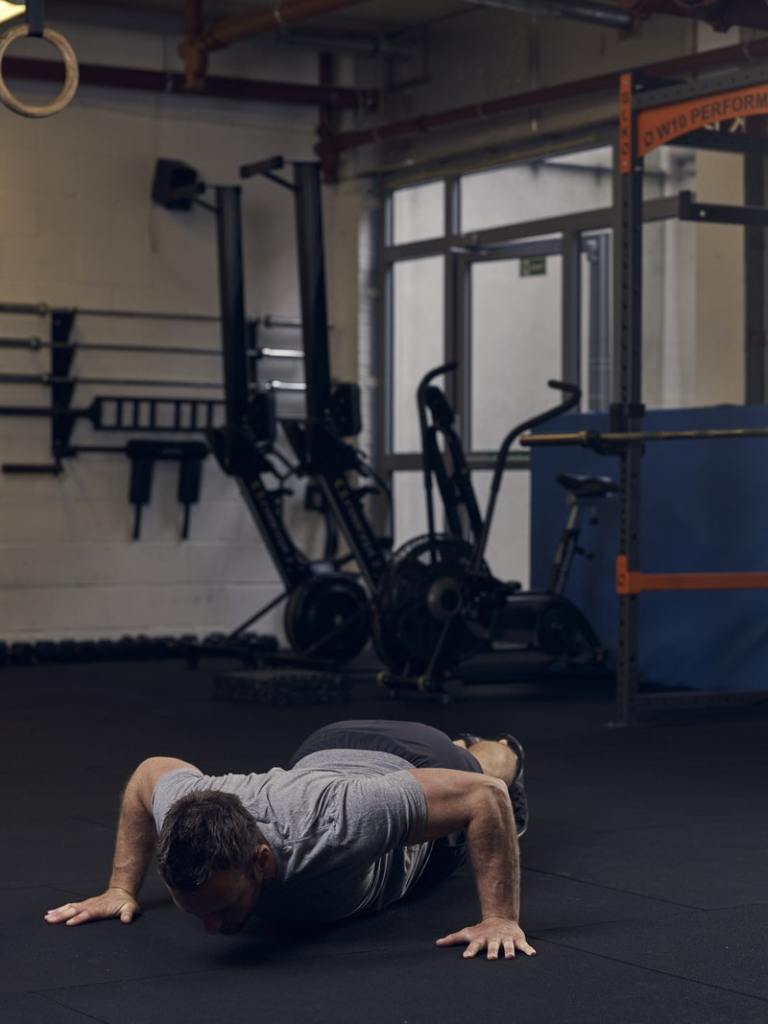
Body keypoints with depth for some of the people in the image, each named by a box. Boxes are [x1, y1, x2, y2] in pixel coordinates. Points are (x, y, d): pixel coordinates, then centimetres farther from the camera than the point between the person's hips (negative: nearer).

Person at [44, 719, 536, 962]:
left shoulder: (336, 826, -54)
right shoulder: (181, 812, -39)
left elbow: (483, 795, -45)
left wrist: (501, 918, -45)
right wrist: (122, 888, -14)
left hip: (425, 769, -3)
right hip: (326, 756, 3)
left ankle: (501, 754, 70)